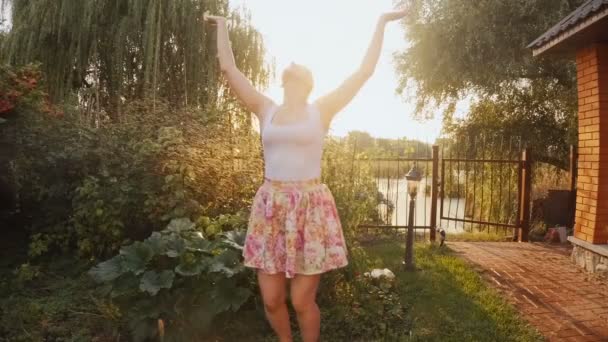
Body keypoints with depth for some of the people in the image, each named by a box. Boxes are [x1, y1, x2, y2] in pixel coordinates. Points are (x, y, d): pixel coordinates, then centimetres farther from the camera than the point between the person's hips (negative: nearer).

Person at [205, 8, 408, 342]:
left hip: (310, 208, -2)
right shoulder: (266, 110, 9)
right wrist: (223, 25, 24)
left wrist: (381, 23, 11)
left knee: (302, 301, 4)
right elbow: (228, 68, 13)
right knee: (271, 300, 9)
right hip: (270, 207, 3)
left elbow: (365, 70, 4)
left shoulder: (321, 110, 3)